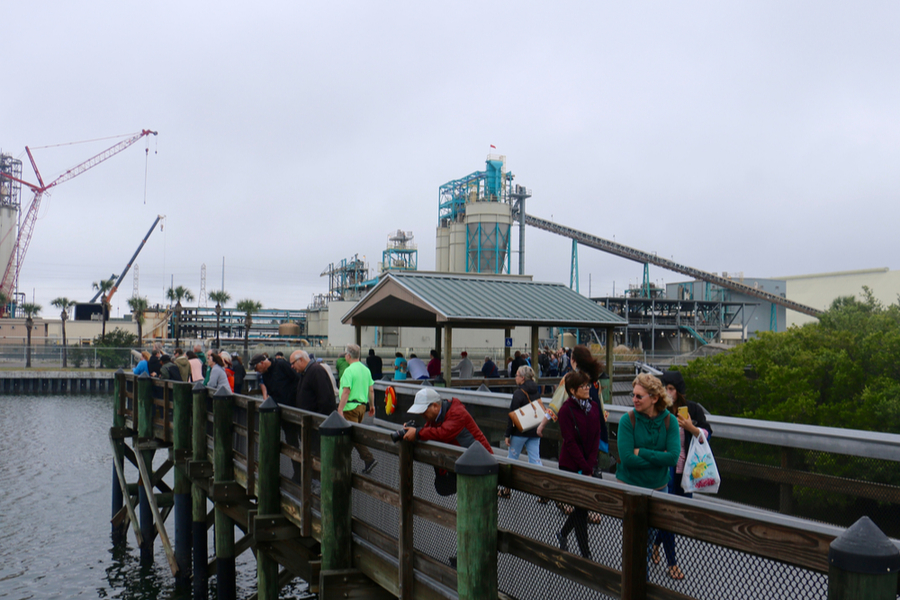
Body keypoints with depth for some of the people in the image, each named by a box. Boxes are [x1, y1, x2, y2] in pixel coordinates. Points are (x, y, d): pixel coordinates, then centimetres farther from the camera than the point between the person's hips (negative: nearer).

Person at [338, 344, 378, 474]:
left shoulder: (349, 371, -15)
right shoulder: (366, 369, 9)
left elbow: (346, 391, -21)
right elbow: (371, 389, 12)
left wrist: (340, 409, -21)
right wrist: (372, 405, 20)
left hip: (351, 406, -8)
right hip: (362, 405, 8)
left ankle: (369, 459, -13)